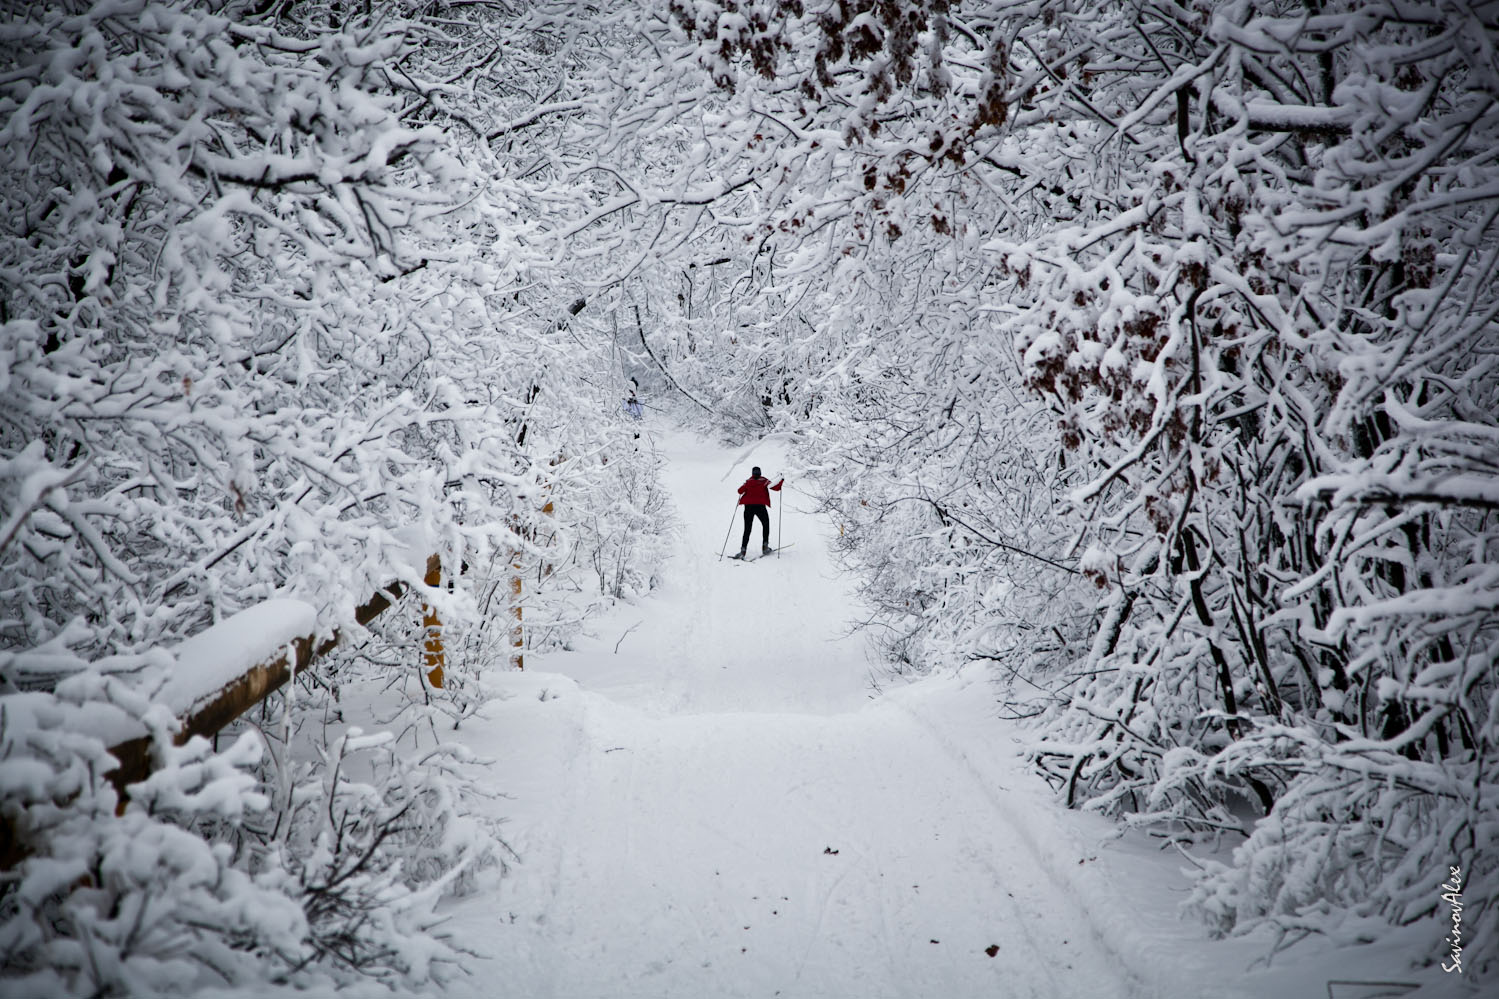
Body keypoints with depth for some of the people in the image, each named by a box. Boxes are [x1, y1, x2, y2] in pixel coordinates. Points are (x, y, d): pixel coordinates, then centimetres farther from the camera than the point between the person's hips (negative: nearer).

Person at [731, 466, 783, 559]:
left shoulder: (748, 482, 6)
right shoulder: (764, 481, 4)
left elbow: (740, 491, 0)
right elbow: (776, 488, 3)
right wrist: (782, 480, 19)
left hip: (748, 507, 1)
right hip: (760, 506, -1)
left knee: (747, 529, 3)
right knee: (766, 525, 20)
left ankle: (743, 550, -10)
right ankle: (765, 546, 10)